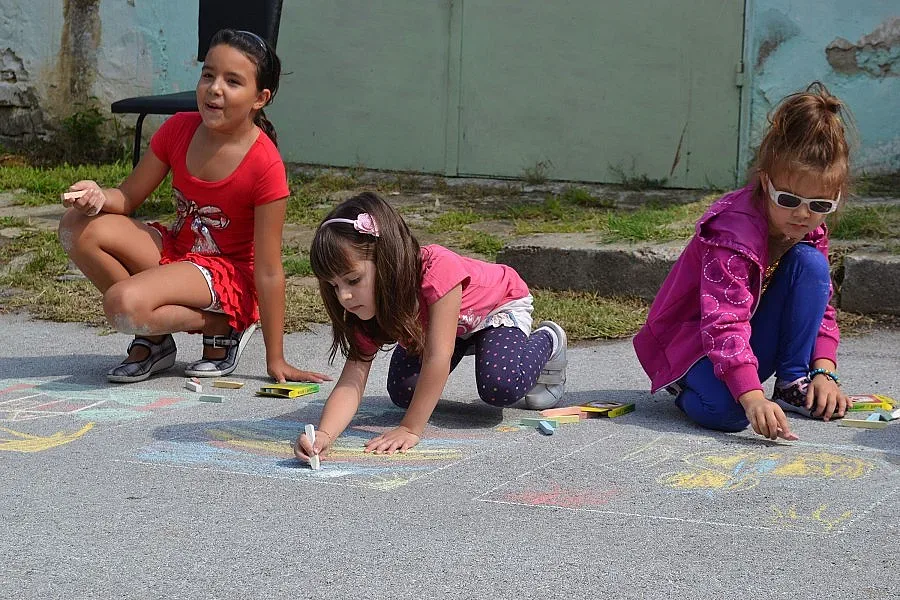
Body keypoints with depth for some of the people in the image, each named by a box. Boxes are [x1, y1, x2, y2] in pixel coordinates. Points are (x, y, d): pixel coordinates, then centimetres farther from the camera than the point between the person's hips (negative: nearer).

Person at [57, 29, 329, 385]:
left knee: (124, 304, -32)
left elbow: (268, 271, -19)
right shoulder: (179, 129, -5)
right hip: (176, 249, 7)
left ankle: (220, 328, -4)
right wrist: (99, 198, -21)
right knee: (79, 228, -16)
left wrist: (276, 360, -16)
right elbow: (128, 197, 5)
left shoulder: (265, 165, -21)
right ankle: (151, 338, -2)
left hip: (229, 273, -7)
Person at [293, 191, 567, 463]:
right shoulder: (366, 308, -26)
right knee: (403, 393, -15)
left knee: (501, 387, -30)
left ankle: (547, 341, 3)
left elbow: (437, 357, -46)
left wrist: (410, 429, -47)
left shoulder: (437, 268, -46)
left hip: (500, 305, -5)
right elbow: (350, 382, -34)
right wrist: (323, 435, -54)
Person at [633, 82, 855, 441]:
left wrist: (824, 371, -14)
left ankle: (793, 384, -7)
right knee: (725, 409, -39)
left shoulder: (810, 232, -4)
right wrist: (753, 398, -52)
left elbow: (821, 309, 4)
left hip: (752, 335, 7)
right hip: (694, 341, -7)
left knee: (810, 262, -15)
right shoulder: (735, 233, -30)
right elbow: (724, 324, -39)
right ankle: (690, 386, -1)